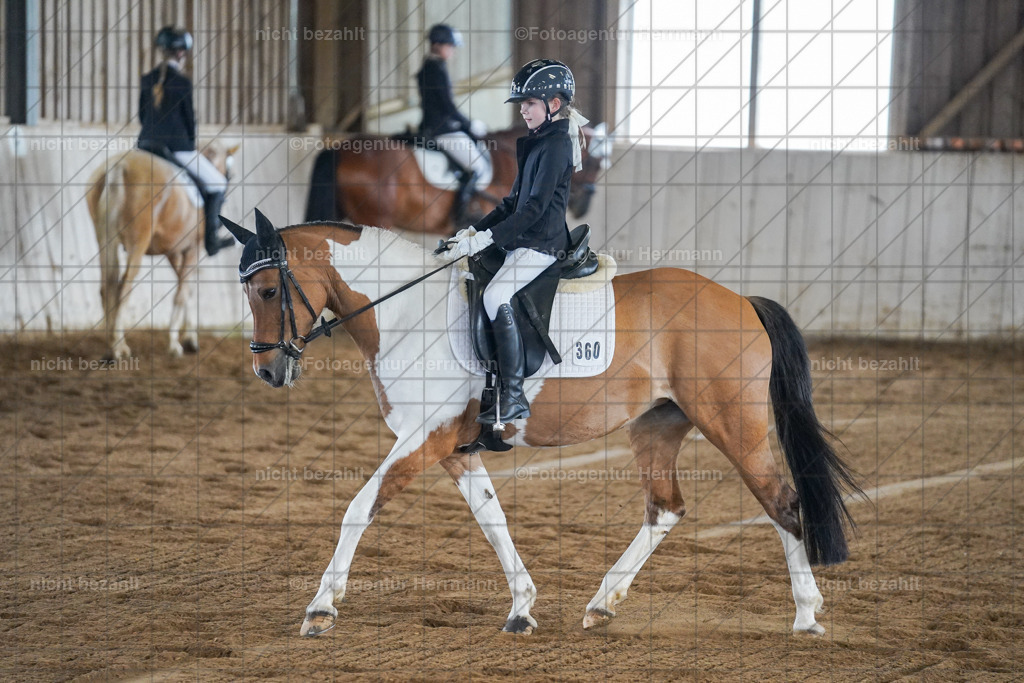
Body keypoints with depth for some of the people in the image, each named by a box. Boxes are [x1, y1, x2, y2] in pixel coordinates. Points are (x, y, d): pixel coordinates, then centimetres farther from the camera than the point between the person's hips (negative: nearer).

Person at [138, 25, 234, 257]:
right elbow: (189, 117, -6)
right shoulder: (182, 82, -12)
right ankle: (211, 239, 9)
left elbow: (142, 114, 12)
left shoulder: (147, 80, 5)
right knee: (216, 183, 11)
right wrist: (191, 142, 12)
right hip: (177, 147, -6)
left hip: (146, 143, 6)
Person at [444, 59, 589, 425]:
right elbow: (514, 201, 23)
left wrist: (488, 237, -22)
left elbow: (535, 207, -19)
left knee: (496, 297, -29)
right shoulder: (535, 143, 19)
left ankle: (513, 398, -31)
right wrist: (474, 230, 12)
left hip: (541, 244, -11)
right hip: (520, 241, 11)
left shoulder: (556, 146, -12)